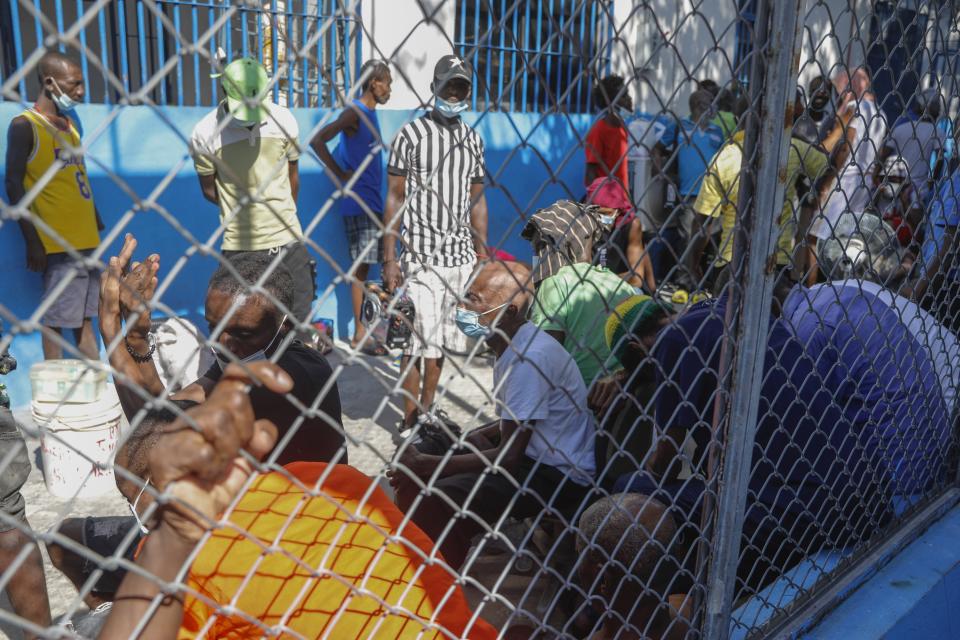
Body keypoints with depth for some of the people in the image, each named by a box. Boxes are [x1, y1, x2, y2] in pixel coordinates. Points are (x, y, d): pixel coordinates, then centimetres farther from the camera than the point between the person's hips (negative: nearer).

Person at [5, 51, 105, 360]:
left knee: (83, 315, 12)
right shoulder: (24, 125, -7)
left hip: (84, 237, 7)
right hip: (57, 241, -7)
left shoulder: (70, 122, 14)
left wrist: (97, 224, 17)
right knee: (55, 318, -2)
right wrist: (32, 241, -15)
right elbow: (14, 184, -11)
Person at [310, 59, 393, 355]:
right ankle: (359, 334, 1)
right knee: (361, 266, -5)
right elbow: (317, 141, -22)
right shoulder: (354, 113, -12)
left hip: (372, 202, 9)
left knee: (365, 266, 11)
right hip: (358, 202, -9)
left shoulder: (370, 114, 15)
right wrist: (340, 175, -15)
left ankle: (365, 328, 18)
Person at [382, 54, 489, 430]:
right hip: (421, 257, -5)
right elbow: (395, 198, -3)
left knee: (441, 339, 11)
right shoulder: (412, 135, -3)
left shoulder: (473, 140, 12)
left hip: (462, 257, 5)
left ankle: (427, 410, 27)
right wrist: (389, 259, -8)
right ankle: (409, 420, 10)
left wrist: (482, 253, 13)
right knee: (418, 341, -4)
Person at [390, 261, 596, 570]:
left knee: (435, 502, -27)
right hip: (535, 455, 10)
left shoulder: (530, 358, -25)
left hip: (561, 478, -10)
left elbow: (508, 457, -25)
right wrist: (466, 438, 4)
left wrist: (424, 464, -20)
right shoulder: (514, 345, 5)